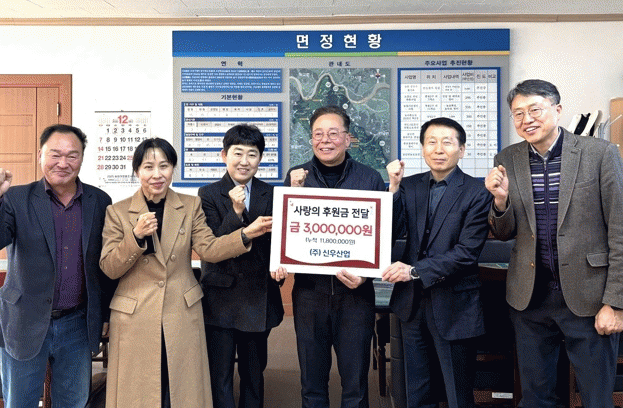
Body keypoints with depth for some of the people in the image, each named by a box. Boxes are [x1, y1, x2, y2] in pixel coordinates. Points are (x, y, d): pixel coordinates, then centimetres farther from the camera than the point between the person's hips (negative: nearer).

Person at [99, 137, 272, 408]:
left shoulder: (191, 206, 5)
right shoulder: (117, 212, 1)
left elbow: (209, 249, -5)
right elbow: (109, 269, -4)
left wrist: (247, 234, -21)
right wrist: (136, 236, -20)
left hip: (182, 316, 1)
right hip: (135, 319, -1)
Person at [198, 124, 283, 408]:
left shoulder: (271, 195, 5)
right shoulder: (209, 195, -3)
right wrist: (236, 212, -21)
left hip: (259, 297, 3)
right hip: (221, 297, -3)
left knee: (254, 372, 16)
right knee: (220, 376, 4)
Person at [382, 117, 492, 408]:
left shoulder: (477, 193, -9)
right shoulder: (409, 186, 5)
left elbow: (467, 252, -16)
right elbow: (392, 233, -5)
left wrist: (415, 271, -21)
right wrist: (394, 188, -13)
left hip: (454, 305, -4)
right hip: (412, 302, 4)